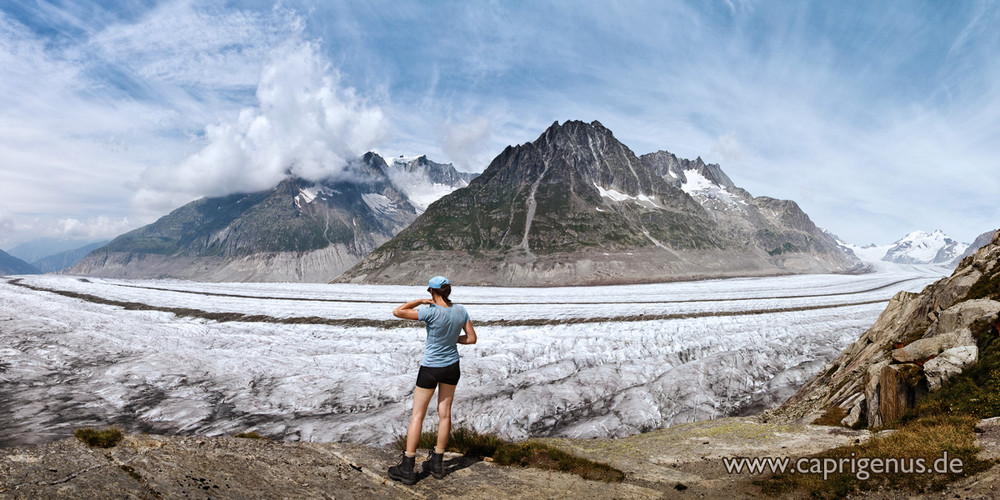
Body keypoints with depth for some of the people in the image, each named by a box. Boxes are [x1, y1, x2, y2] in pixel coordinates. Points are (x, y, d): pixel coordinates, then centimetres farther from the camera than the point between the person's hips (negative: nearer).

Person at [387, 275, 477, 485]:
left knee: (417, 415, 7)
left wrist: (421, 301, -13)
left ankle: (407, 468, 14)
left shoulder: (431, 312, -24)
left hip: (430, 368, -5)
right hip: (452, 366, 5)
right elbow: (472, 338, 0)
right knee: (444, 413, 14)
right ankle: (437, 463, 26)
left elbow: (397, 312, -22)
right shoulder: (461, 311, -8)